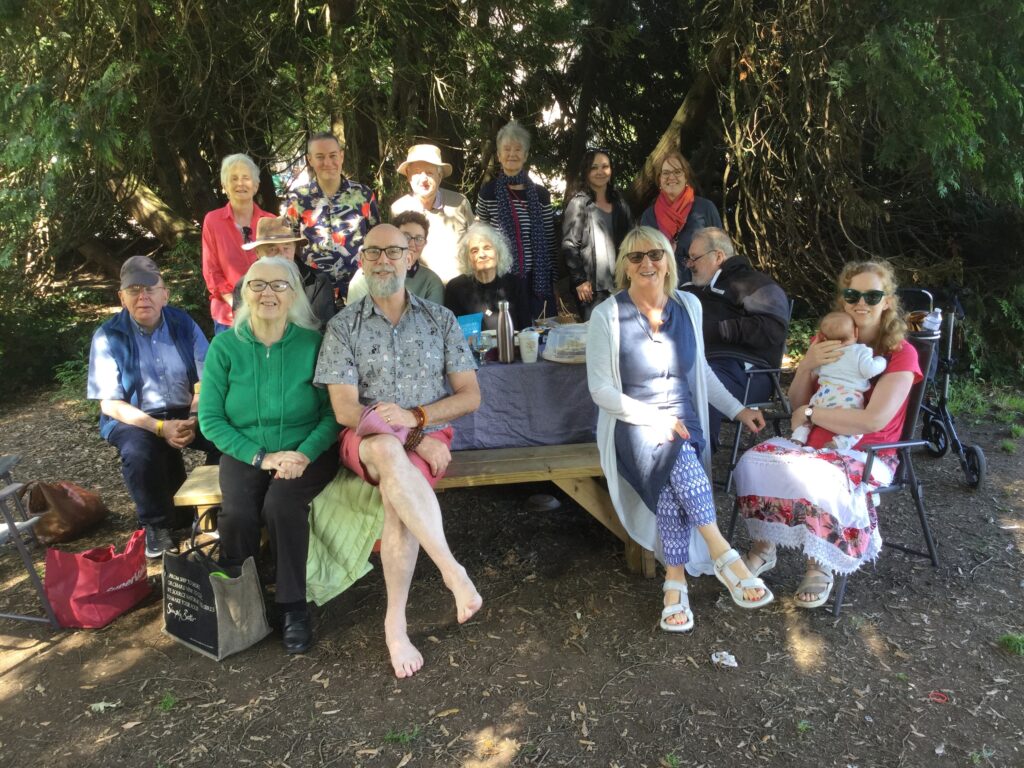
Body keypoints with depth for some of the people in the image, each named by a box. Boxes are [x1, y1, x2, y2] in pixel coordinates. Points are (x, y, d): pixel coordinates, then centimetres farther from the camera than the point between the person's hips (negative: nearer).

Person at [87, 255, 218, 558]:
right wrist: (160, 427, -23)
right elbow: (110, 404, -10)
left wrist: (194, 419, -21)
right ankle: (157, 525, -6)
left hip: (187, 413, 2)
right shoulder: (108, 337, -7)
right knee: (139, 452, -35)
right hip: (135, 419, -2)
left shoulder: (184, 324, -1)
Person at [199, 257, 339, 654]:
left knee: (281, 501, -30)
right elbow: (210, 417, -3)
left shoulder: (312, 342, -4)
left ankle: (293, 606, -11)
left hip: (306, 452, -1)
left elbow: (333, 410, -3)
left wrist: (305, 453, -20)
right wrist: (261, 457, -14)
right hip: (245, 453, 1)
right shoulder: (225, 345, -1)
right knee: (238, 514, -27)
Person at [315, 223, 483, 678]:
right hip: (366, 440, -1)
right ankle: (452, 570, -40)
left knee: (396, 495, -32)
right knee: (388, 449, -38)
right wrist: (413, 438, -14)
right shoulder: (344, 326, 5)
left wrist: (415, 416, -14)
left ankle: (396, 623, -19)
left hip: (429, 436, 1)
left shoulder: (440, 320, 9)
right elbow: (345, 409, -4)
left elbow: (470, 396, 4)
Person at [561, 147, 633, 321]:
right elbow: (569, 244, -7)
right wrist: (579, 280, -13)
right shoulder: (578, 203, 0)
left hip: (619, 284, 5)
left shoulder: (619, 202, 16)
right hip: (593, 287, -5)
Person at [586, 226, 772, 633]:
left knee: (673, 479, -30)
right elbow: (601, 390, -9)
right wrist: (655, 418, -17)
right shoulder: (607, 316, -7)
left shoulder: (689, 305, 6)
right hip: (632, 426, -3)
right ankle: (723, 555, -26)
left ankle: (675, 580, -21)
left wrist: (737, 409, 14)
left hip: (682, 423, 3)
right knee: (677, 457, -35)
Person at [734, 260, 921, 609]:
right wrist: (807, 365, -12)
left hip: (865, 455, -5)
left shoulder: (901, 353, -8)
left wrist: (811, 414, -13)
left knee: (813, 482, -37)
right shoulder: (829, 341, 8)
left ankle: (821, 567, -12)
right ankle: (763, 545, -3)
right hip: (816, 444, 5)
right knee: (752, 462, -24)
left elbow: (874, 420, -21)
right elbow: (796, 404, 7)